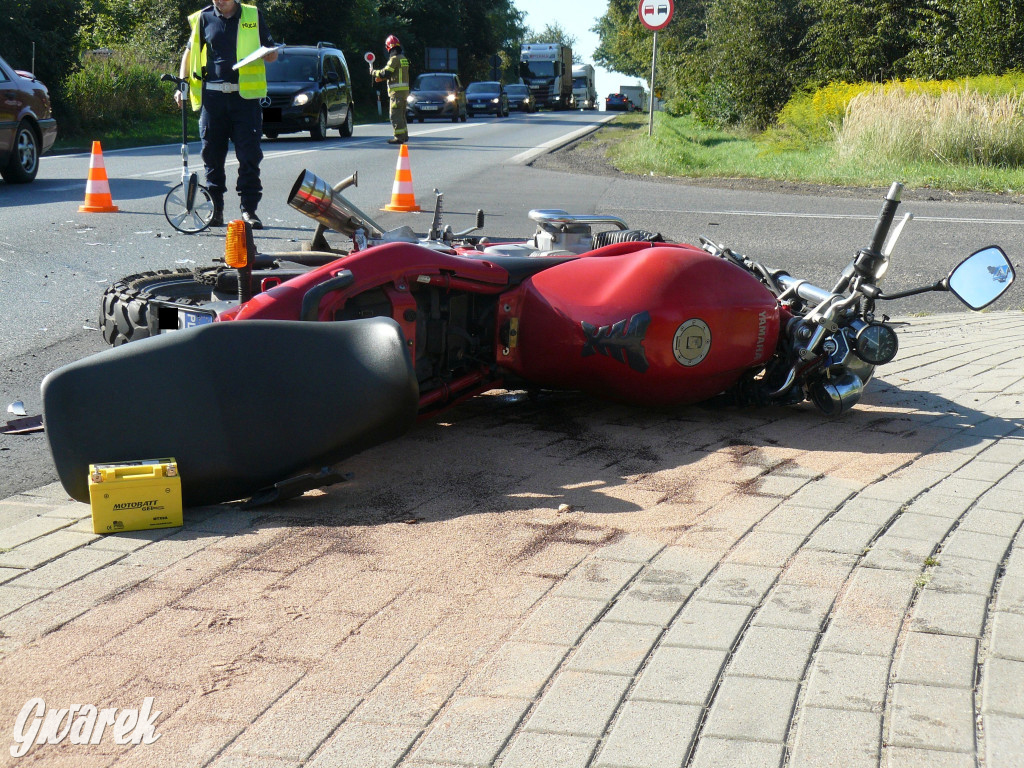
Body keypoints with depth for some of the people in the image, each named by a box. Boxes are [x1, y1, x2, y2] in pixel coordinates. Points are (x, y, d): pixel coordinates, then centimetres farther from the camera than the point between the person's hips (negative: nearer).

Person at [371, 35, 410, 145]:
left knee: (395, 115, -8)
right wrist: (381, 78, 23)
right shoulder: (403, 58, 16)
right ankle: (404, 135, 22)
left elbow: (385, 73, -18)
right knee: (401, 114, 17)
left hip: (397, 91, -9)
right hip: (404, 90, 9)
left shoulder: (394, 59, -13)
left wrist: (374, 72, -1)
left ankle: (399, 137, -11)